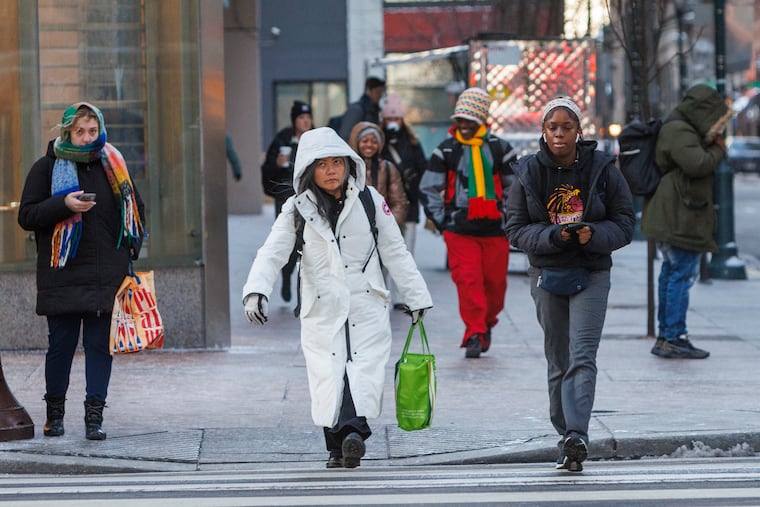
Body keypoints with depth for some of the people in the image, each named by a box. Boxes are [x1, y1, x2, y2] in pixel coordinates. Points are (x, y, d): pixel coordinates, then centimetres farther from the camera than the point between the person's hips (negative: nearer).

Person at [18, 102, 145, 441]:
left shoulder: (113, 165, 11)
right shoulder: (47, 168, 2)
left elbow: (134, 208, 22)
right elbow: (26, 216, -3)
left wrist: (130, 247, 10)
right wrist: (64, 204, -17)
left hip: (107, 273, 2)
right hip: (62, 274, -2)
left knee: (100, 343, -1)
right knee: (61, 344, 2)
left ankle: (94, 414, 3)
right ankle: (54, 413, 17)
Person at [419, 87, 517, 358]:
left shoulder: (500, 149, 4)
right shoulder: (446, 150, 3)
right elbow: (428, 188, 9)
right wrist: (440, 221, 3)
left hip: (495, 229, 1)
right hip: (459, 231, -1)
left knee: (495, 281, 6)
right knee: (468, 281, -11)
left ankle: (487, 323, 30)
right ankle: (475, 333, -7)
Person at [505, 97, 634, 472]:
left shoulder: (602, 169, -2)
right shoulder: (528, 173, 1)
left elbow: (624, 224, 2)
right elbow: (516, 229, 1)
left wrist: (594, 234, -19)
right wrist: (553, 235, -17)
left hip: (591, 274, -2)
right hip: (547, 274, 2)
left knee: (582, 357, -16)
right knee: (558, 361, 7)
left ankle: (576, 436, -27)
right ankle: (565, 433, 18)